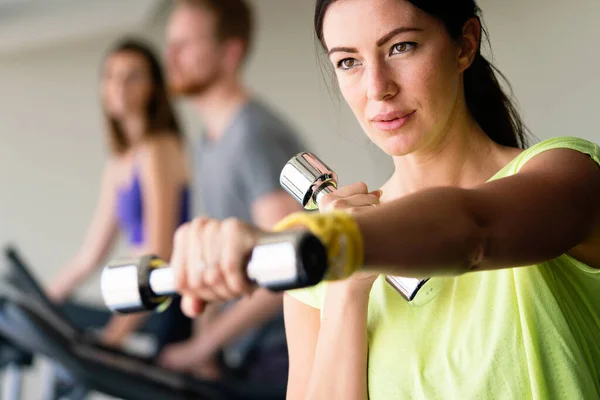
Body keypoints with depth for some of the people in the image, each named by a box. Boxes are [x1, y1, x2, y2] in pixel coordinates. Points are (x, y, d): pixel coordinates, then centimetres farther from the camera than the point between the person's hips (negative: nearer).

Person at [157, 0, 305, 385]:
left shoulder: (257, 136, -17)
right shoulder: (210, 143, 12)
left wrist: (205, 345, -19)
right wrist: (206, 331, 7)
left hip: (284, 357, -8)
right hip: (241, 351, 8)